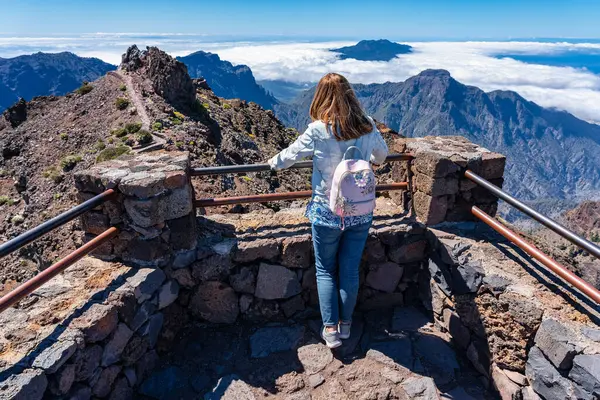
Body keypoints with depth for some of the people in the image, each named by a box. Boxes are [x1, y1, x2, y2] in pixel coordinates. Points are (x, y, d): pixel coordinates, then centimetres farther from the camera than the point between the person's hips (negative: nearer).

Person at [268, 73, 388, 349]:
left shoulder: (318, 131, -15)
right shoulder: (368, 127, -4)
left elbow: (289, 155, 0)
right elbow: (382, 155, 15)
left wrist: (273, 163, 22)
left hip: (327, 213, -3)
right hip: (361, 212, 3)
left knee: (325, 271, 15)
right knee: (350, 270, 16)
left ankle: (330, 329, 19)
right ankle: (345, 325, 32)